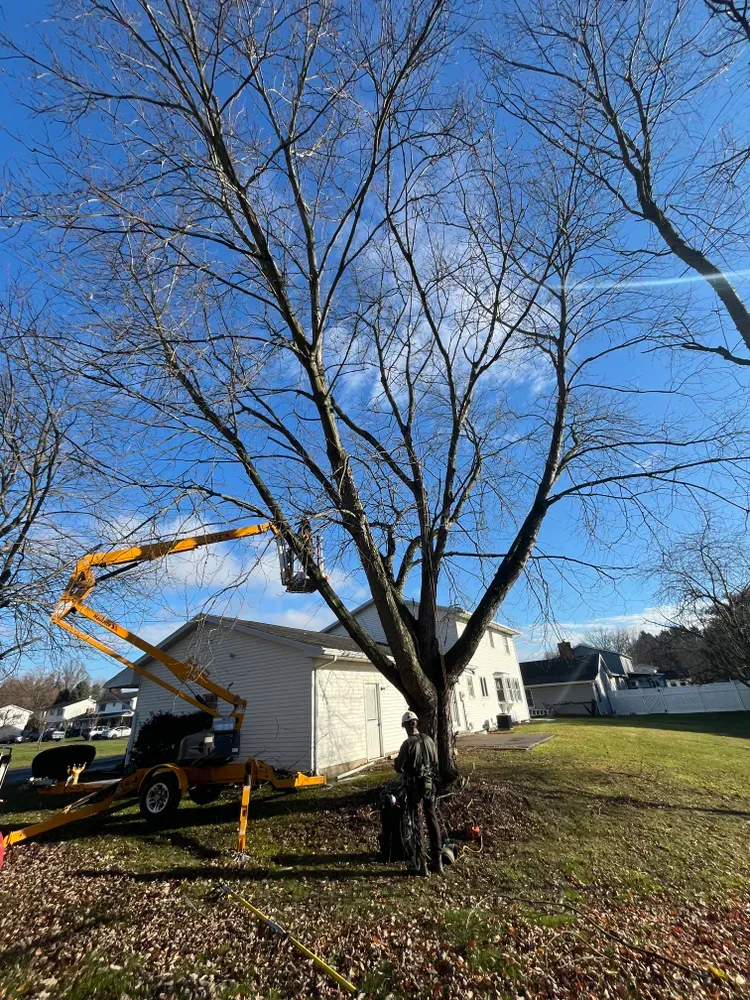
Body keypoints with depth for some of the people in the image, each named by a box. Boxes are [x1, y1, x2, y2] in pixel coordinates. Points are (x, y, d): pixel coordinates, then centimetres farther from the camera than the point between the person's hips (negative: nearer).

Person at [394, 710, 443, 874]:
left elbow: (398, 767, -13)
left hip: (414, 786, -5)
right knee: (433, 820, 16)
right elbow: (436, 764, 7)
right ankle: (437, 858, 24)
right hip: (430, 784, 5)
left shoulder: (407, 744, -20)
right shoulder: (430, 740, -3)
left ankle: (421, 863, 15)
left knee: (416, 822, 8)